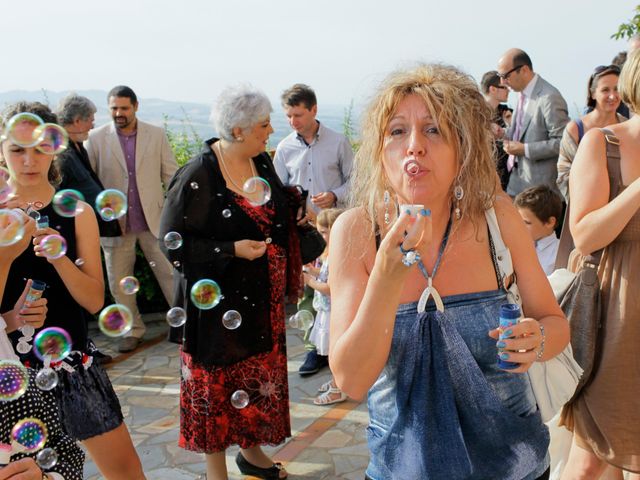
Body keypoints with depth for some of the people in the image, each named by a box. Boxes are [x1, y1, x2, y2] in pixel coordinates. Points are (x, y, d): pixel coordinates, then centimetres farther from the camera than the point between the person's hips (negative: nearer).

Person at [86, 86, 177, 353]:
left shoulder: (156, 135, 1)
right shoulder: (96, 138, -2)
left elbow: (171, 174, 3)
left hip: (154, 220, 0)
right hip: (115, 224, 1)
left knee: (171, 276, 5)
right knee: (118, 283, 10)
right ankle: (133, 330, 27)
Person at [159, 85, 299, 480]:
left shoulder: (262, 162, 2)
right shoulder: (198, 176, -19)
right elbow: (173, 241, -17)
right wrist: (231, 250, -22)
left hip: (263, 298, 7)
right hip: (219, 299, -7)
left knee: (261, 374, 18)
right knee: (220, 382, 7)